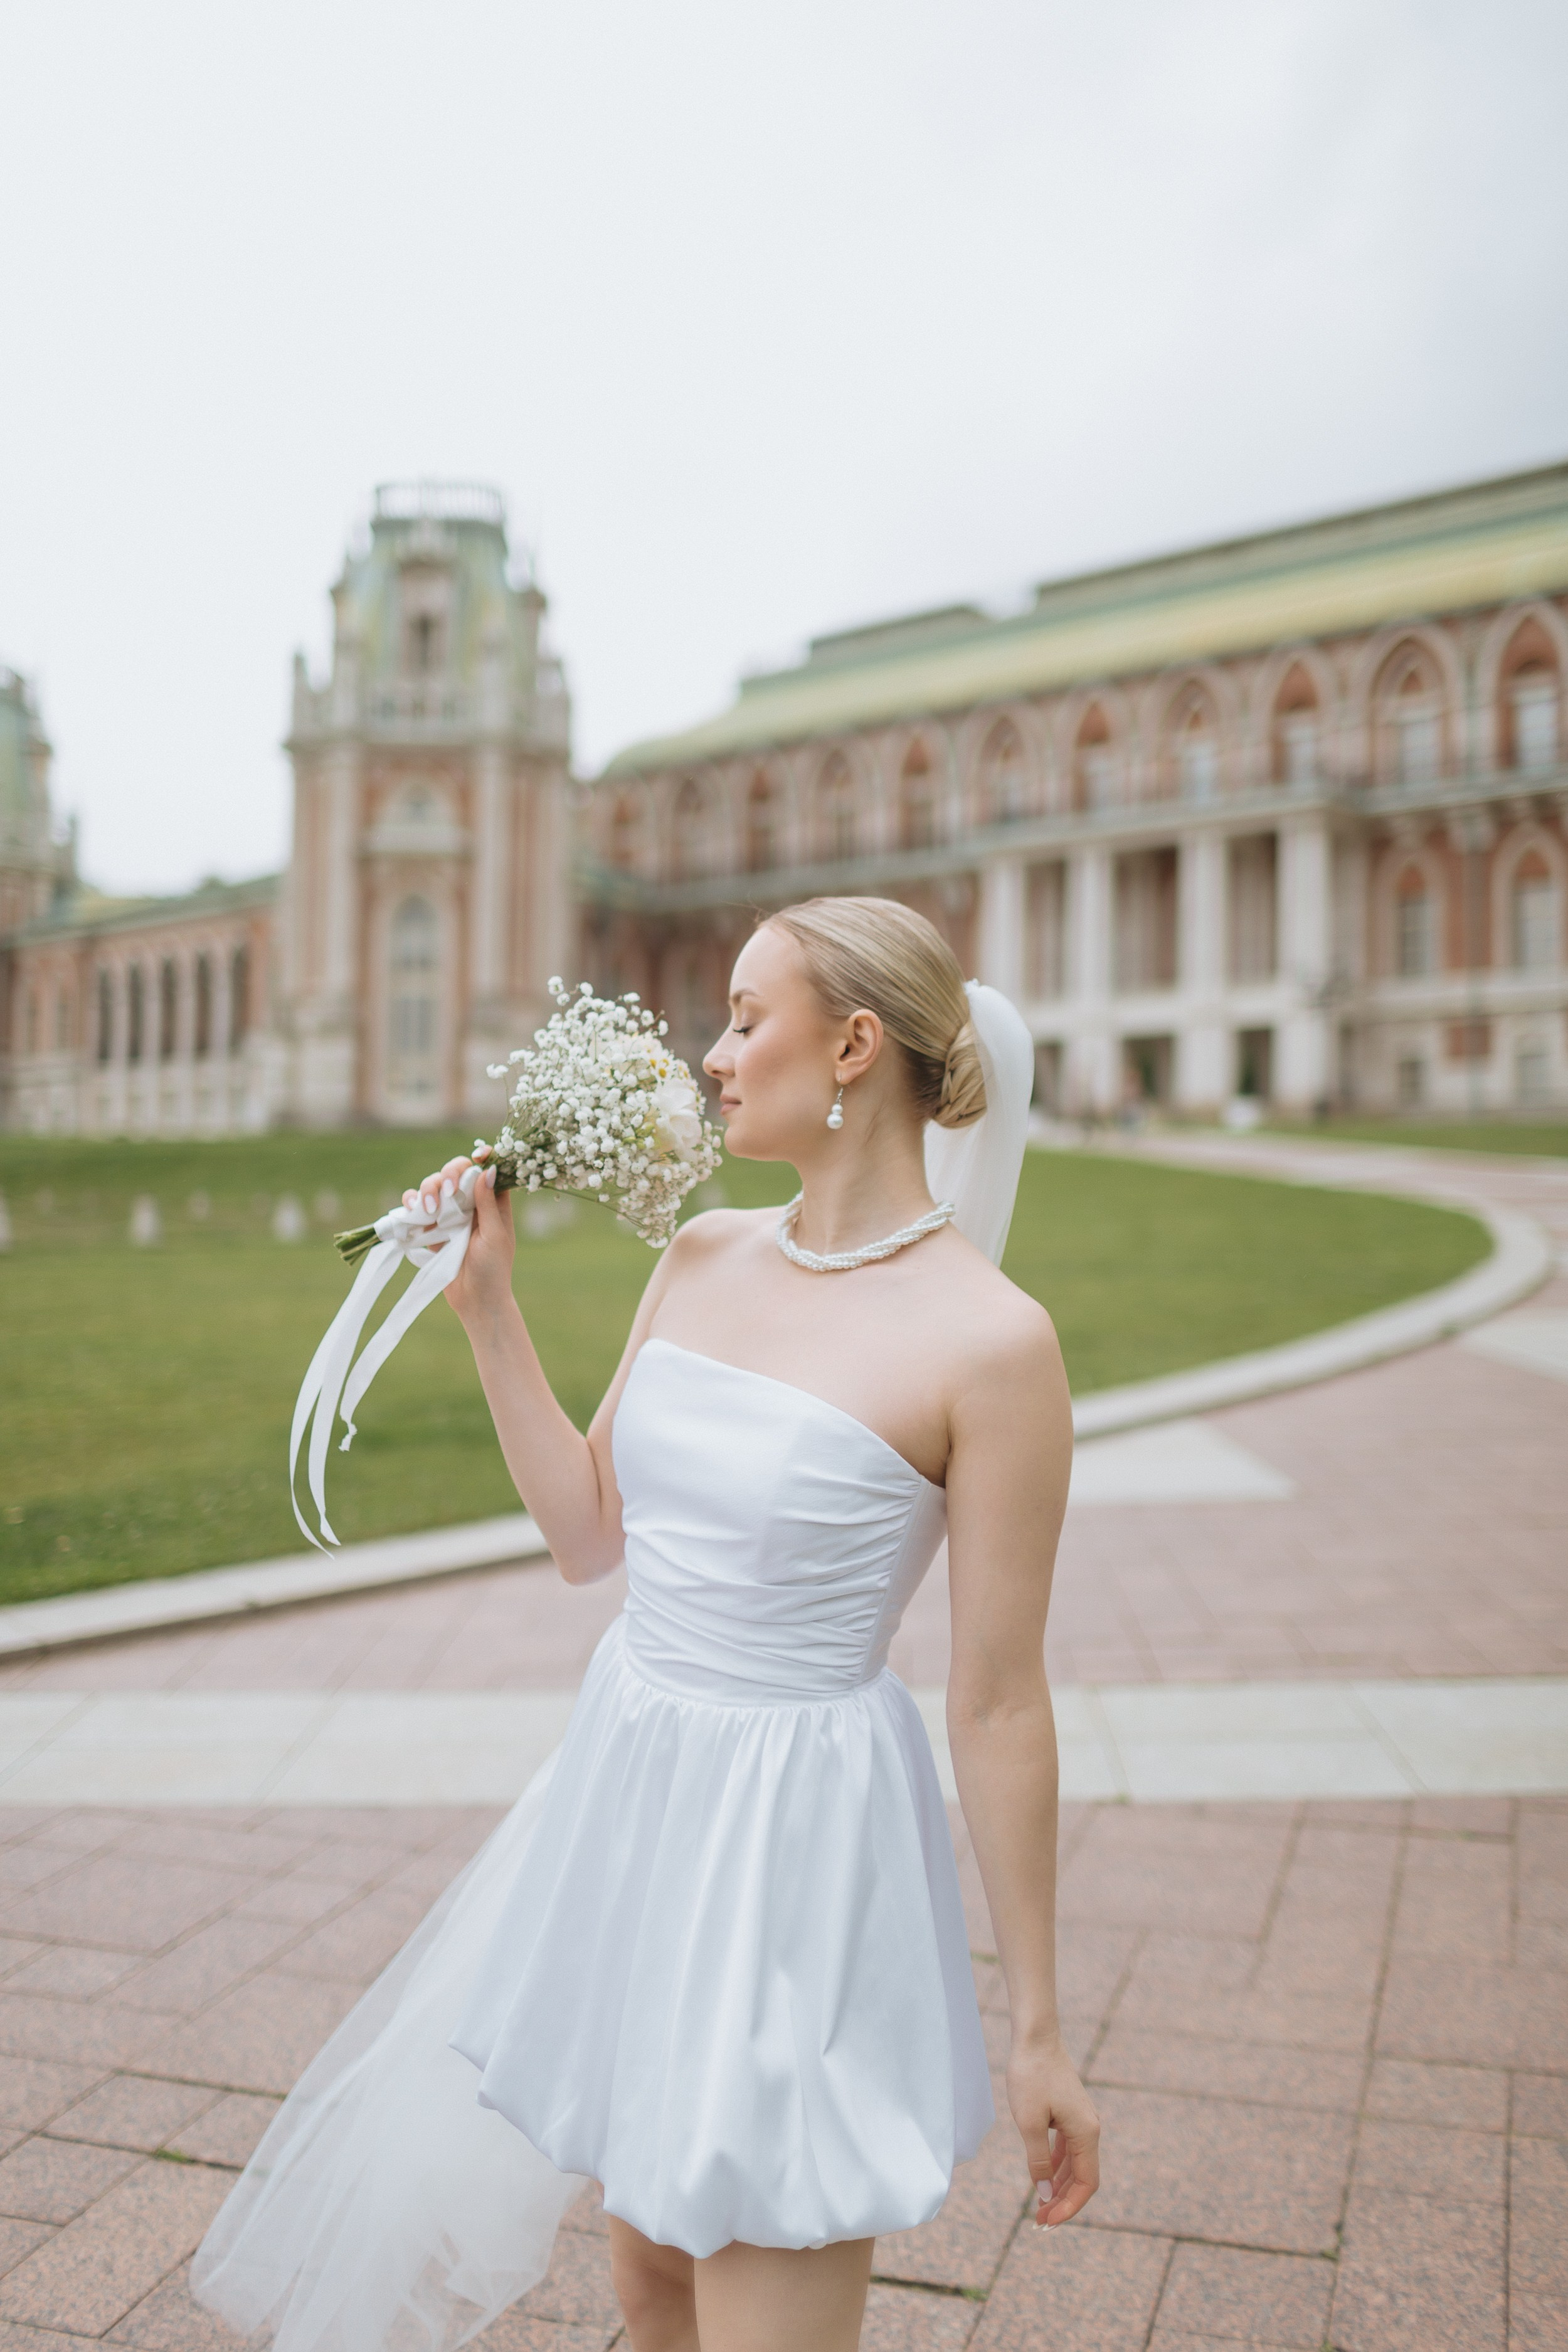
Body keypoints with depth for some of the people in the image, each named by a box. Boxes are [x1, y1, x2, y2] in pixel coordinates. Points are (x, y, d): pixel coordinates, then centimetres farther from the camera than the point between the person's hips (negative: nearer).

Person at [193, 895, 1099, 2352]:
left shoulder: (990, 1340, -19)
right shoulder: (702, 1260, 1)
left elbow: (998, 1704, -14)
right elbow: (588, 1535, 7)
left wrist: (1036, 2033, -7)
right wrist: (485, 1304, 3)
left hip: (794, 1837, -7)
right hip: (626, 1791, 7)